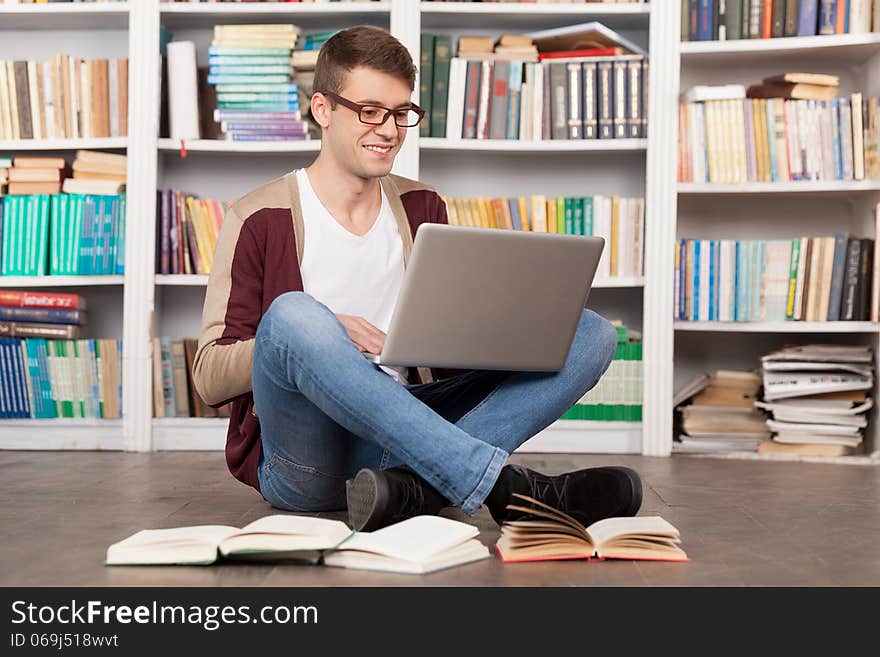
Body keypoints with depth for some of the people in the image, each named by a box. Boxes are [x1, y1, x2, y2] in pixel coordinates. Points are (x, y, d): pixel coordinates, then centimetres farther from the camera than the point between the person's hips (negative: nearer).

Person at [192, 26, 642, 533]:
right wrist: (311, 337, -21)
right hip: (306, 460, -4)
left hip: (405, 434, 5)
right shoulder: (261, 220, 1)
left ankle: (416, 488, -32)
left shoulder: (423, 208, 16)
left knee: (592, 333, -9)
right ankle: (506, 487, -35)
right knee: (292, 313, -35)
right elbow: (210, 377, -3)